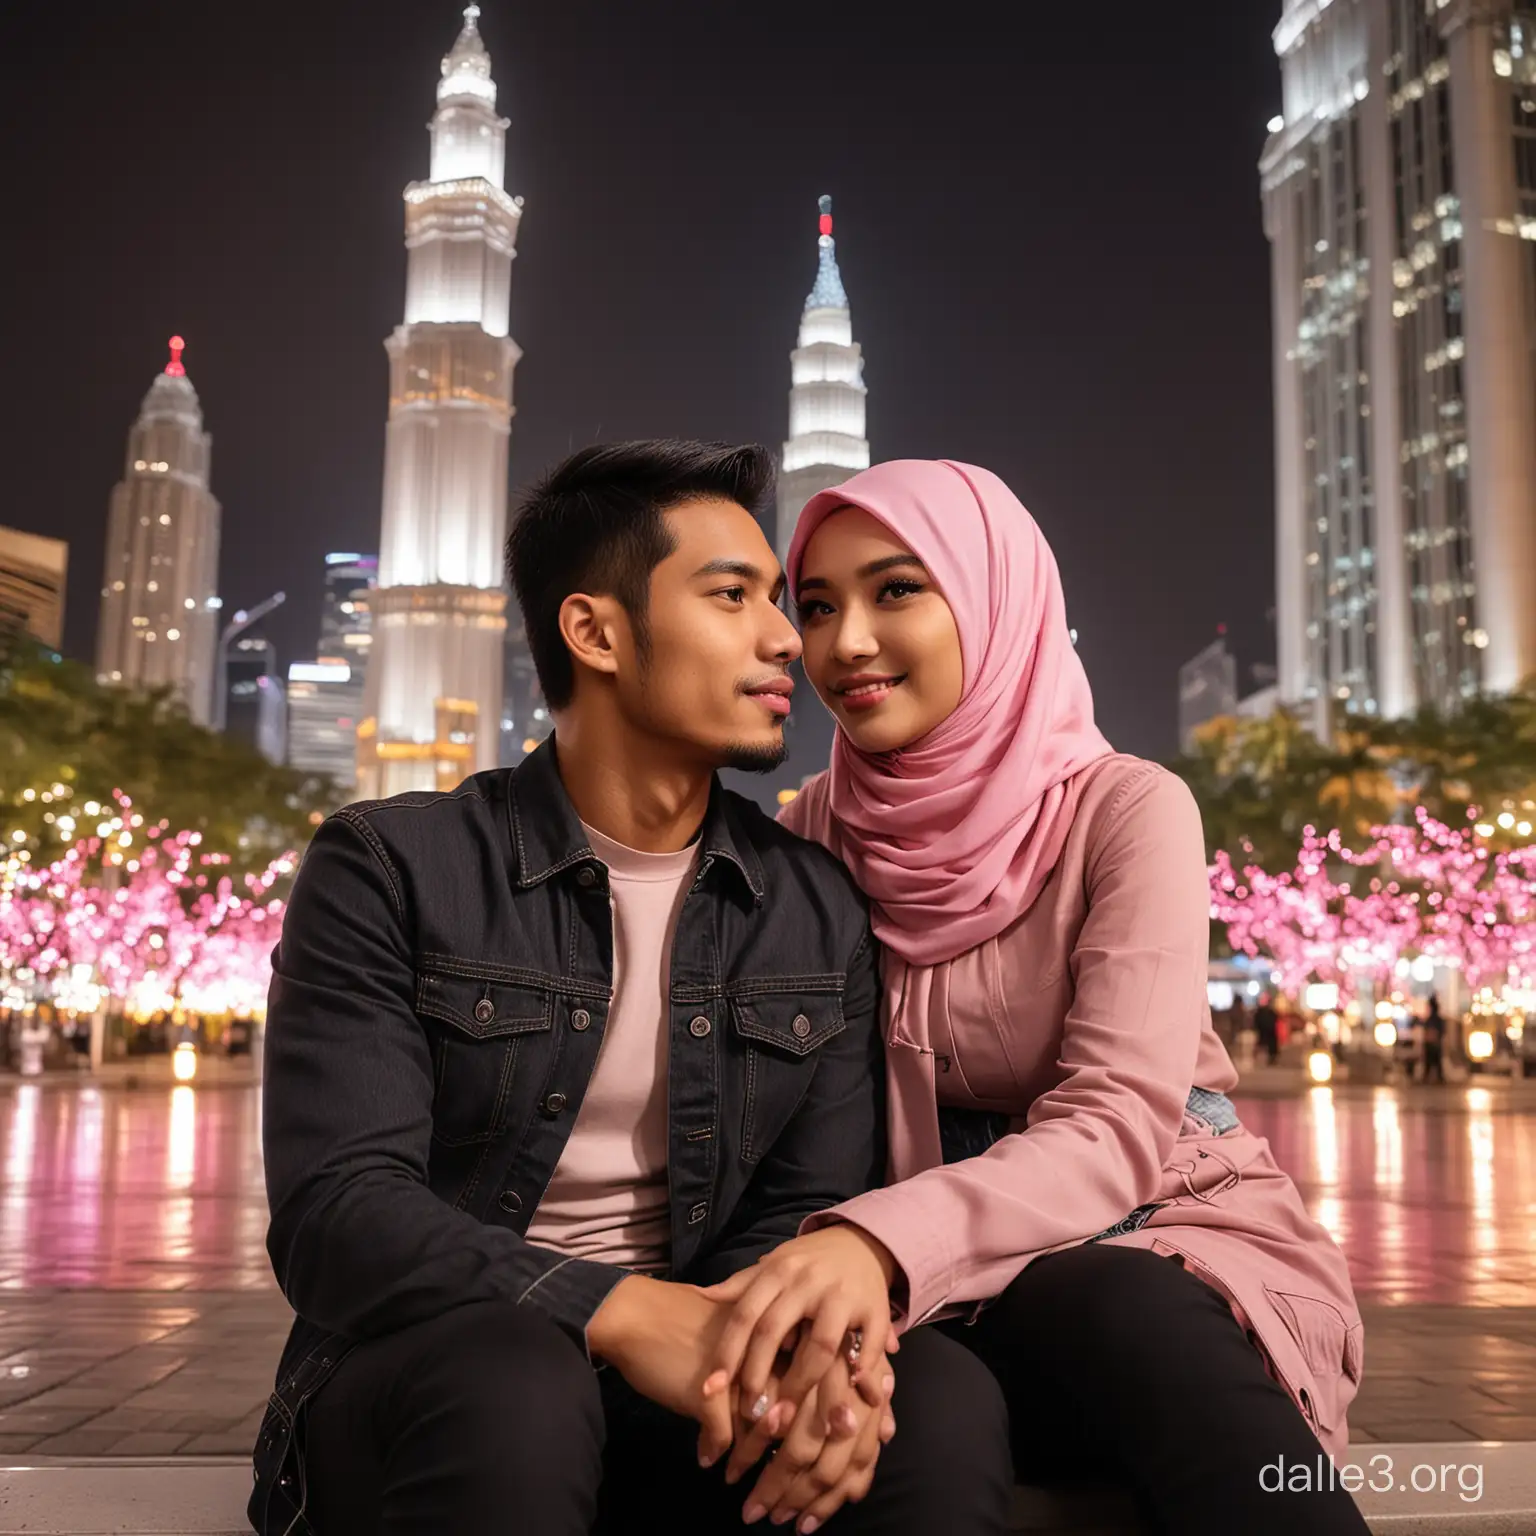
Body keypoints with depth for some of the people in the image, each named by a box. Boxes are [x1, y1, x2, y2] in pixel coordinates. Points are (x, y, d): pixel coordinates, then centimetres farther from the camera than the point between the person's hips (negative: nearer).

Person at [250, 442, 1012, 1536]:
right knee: (517, 1381, -36)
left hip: (695, 1392, 2)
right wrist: (618, 1312, -30)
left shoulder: (821, 912, 8)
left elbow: (806, 1213, 3)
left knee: (943, 1399, -27)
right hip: (427, 1389, -2)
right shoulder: (390, 871, -3)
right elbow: (338, 1211, -13)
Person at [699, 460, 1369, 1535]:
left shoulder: (1128, 810, -8)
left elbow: (1114, 1129, -19)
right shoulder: (814, 838, 2)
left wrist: (882, 1242, -39)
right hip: (948, 1287, 0)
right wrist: (839, 1282, -28)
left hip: (1170, 1241, 0)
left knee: (1108, 1309, -35)